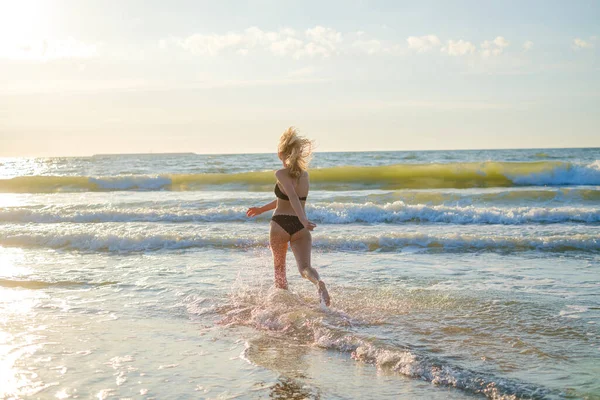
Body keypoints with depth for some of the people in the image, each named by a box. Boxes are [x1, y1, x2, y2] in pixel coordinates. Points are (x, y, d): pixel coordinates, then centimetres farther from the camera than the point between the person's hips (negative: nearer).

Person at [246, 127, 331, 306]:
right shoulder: (305, 174, 13)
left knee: (279, 267, 20)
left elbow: (292, 196, -24)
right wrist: (262, 209, 34)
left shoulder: (281, 174, -6)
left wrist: (303, 220, -36)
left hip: (280, 224, -3)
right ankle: (318, 282, -43)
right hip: (300, 227, 3)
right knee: (304, 267, -10)